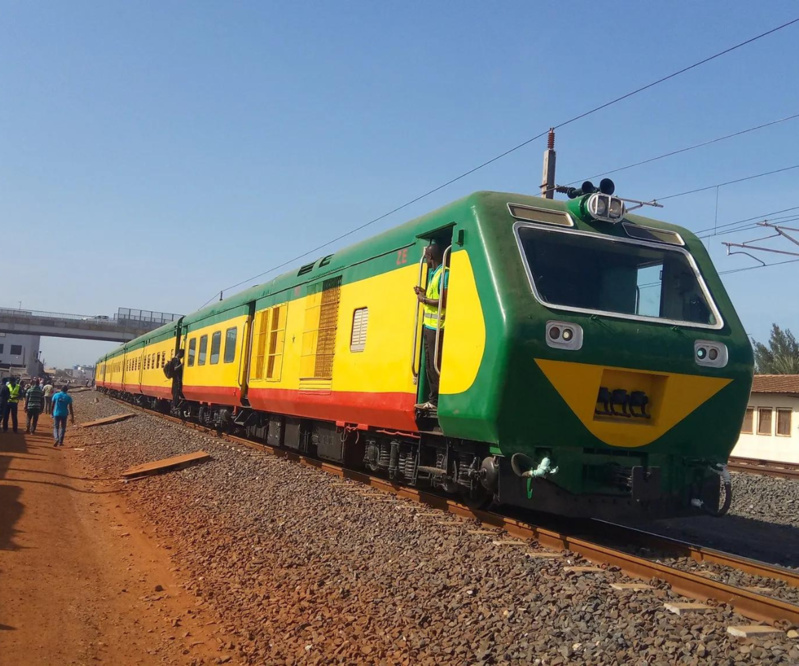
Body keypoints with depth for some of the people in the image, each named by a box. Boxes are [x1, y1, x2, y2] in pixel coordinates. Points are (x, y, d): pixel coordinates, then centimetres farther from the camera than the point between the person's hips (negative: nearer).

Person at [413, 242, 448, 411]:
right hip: (429, 325, 10)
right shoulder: (433, 273, 18)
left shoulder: (443, 274, -12)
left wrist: (424, 299, -10)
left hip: (436, 327, -10)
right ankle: (433, 400, 16)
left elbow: (444, 301, -19)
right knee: (430, 365, 11)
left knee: (434, 365, -7)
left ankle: (435, 400, -3)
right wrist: (423, 293, 9)